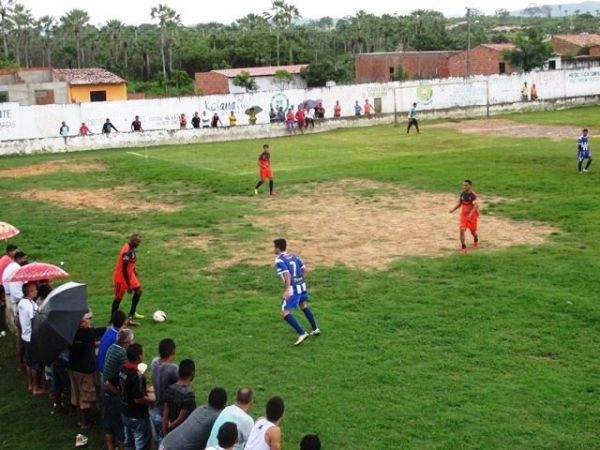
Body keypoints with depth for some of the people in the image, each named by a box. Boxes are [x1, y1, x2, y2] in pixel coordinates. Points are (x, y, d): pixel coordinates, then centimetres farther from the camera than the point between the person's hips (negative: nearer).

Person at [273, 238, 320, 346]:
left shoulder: (279, 260, -11)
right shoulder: (293, 256, 11)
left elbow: (287, 274, -23)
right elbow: (304, 269, 12)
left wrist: (287, 290, -27)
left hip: (292, 289, -8)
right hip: (301, 285, 8)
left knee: (284, 313, -3)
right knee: (303, 306, 29)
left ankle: (302, 333, -11)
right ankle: (315, 329, 36)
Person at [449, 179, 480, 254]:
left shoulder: (473, 194, -19)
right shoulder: (462, 194, 0)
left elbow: (476, 205, -31)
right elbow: (459, 203, 15)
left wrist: (471, 213, -44)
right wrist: (453, 209, 1)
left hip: (472, 216, -4)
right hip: (463, 215, 4)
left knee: (473, 231, 14)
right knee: (462, 230, -11)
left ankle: (476, 241, 47)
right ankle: (463, 247, -3)